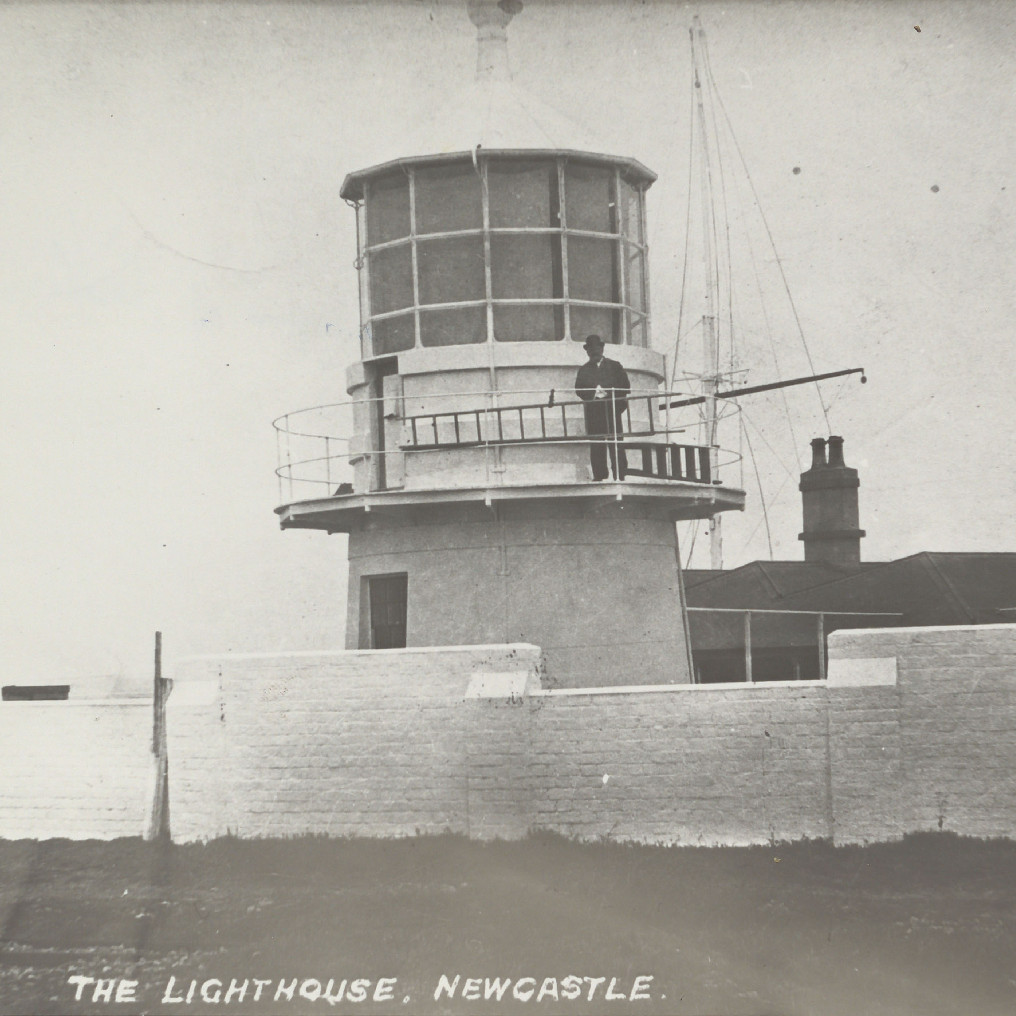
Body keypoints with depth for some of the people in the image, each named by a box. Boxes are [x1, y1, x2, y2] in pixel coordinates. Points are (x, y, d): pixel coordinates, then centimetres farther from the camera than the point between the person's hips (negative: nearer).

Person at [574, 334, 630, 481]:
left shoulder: (614, 366, 13)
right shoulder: (584, 370, 17)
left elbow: (625, 386, 6)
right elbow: (579, 390, 4)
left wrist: (609, 395, -8)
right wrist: (594, 393, -14)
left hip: (612, 413, -1)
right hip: (593, 414, 1)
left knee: (616, 446, -7)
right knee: (596, 448, -4)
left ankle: (619, 478, -8)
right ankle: (599, 477, -4)